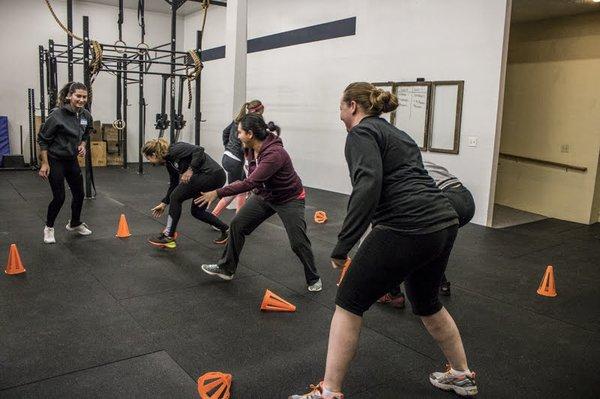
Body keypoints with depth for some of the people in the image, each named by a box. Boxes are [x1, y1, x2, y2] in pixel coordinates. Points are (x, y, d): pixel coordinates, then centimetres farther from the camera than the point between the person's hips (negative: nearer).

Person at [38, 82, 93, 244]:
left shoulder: (86, 115, -2)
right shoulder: (57, 115, -20)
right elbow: (43, 139, -14)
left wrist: (82, 144, -3)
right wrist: (45, 163, -15)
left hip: (72, 160, 6)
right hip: (55, 160, -6)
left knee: (79, 194, 13)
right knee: (59, 197, -4)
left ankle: (75, 224, 36)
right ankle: (49, 228, 19)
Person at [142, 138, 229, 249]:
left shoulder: (174, 150, -11)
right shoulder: (169, 162, 16)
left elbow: (199, 150, -21)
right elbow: (174, 185, 25)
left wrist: (191, 170, -23)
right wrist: (164, 203, 30)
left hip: (211, 174, -10)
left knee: (176, 198, -5)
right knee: (197, 211, 18)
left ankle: (168, 237, 4)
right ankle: (225, 229, 27)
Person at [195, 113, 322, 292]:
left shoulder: (275, 154, -35)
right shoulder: (250, 150, -10)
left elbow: (250, 183, -40)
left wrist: (218, 193, -39)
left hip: (289, 199, -7)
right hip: (264, 195, 7)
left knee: (298, 242, -4)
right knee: (237, 224, 1)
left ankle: (313, 279, 20)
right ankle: (226, 268, 15)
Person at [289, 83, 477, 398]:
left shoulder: (361, 132, -1)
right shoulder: (396, 134, 25)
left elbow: (369, 185, -18)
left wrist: (342, 246, -17)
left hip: (407, 229, -9)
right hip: (444, 223, 9)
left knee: (349, 304, 5)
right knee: (426, 303, 29)